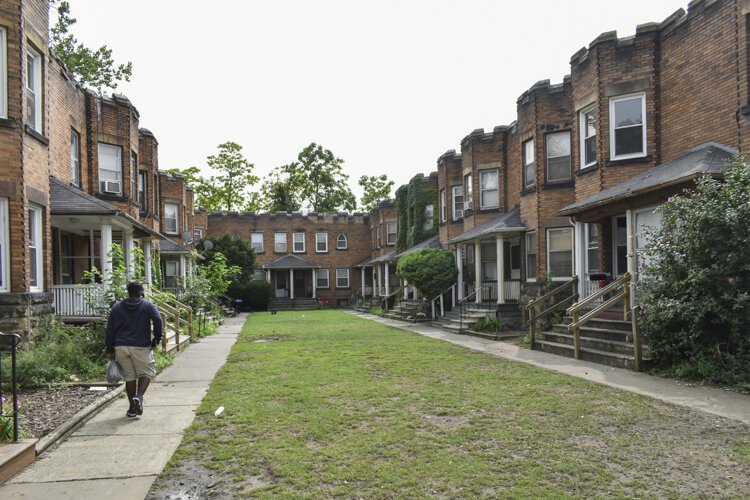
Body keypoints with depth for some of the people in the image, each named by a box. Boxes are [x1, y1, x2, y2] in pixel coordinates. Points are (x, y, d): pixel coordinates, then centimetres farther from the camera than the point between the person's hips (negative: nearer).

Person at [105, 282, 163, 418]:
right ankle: (139, 397, -14)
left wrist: (110, 350, 10)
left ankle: (132, 408, 14)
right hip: (141, 347, -3)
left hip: (121, 347, 4)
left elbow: (110, 330, 7)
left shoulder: (117, 308, 10)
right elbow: (158, 320, -15)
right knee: (146, 372, 10)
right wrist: (157, 339, -4)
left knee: (129, 376, 10)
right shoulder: (148, 306, 0)